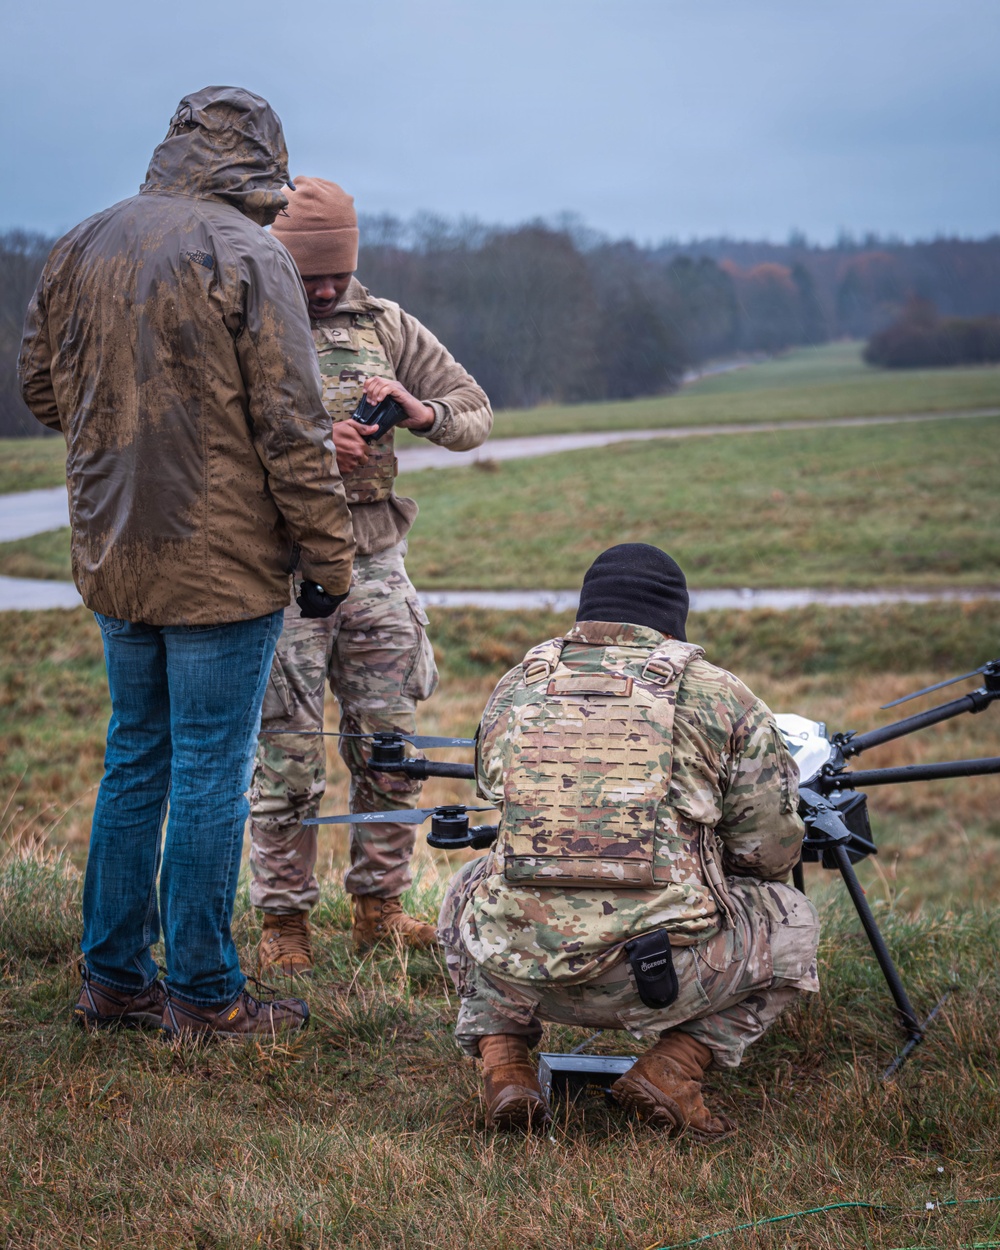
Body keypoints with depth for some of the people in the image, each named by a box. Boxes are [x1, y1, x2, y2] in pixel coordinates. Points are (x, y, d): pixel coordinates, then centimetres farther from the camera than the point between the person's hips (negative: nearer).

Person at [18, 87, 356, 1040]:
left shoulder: (81, 248, 7)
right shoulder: (248, 257, -13)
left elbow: (41, 387, 15)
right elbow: (291, 425, -14)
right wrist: (329, 556, -9)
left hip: (113, 559, 6)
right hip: (222, 565, -6)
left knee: (135, 758, 17)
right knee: (211, 770, 2)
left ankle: (112, 976, 24)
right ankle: (202, 994, 10)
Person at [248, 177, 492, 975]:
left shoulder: (384, 325, 9)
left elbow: (476, 415, 10)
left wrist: (421, 411, -11)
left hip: (376, 566, 4)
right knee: (288, 761, 0)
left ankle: (380, 909, 23)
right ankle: (284, 922, 14)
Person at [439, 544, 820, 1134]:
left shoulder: (514, 689, 13)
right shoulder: (721, 697, 5)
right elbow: (771, 850, 7)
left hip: (515, 965, 3)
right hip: (659, 974, -3)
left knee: (468, 893, 37)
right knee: (792, 923, 24)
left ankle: (502, 1057, 15)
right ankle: (674, 1066, 7)